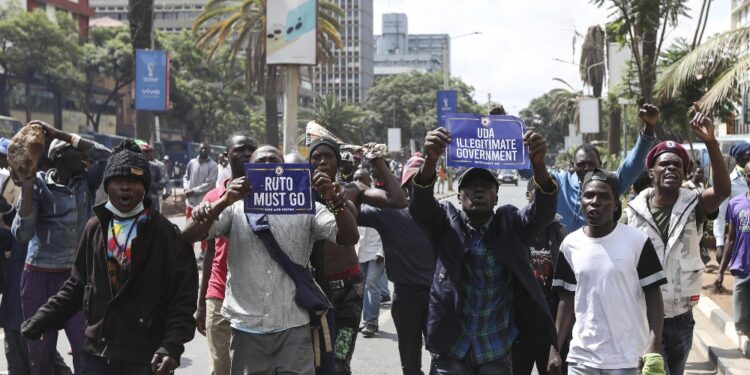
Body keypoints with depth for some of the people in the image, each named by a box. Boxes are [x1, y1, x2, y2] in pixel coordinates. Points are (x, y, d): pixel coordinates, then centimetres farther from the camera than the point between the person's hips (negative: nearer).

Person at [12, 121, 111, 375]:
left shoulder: (87, 182, 3)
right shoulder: (39, 184, -4)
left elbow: (105, 156, -16)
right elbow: (22, 234, -13)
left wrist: (58, 134, -16)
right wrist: (27, 188, -20)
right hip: (39, 277, -1)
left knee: (86, 348, -6)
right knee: (40, 353, 6)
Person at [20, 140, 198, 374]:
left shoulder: (165, 233, -7)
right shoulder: (95, 227, 7)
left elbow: (183, 297, -9)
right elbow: (78, 285, 14)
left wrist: (172, 345, -20)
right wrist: (44, 317, 3)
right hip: (97, 353, 4)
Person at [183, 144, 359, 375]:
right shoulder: (235, 208, 5)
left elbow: (349, 238, -3)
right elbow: (187, 237, -6)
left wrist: (334, 199, -18)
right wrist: (224, 202, -19)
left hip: (293, 327, 0)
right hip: (245, 327, 1)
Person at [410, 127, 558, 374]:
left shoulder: (511, 224, 0)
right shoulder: (447, 222, -1)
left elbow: (543, 211, -16)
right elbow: (419, 207, -19)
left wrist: (538, 164, -34)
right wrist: (431, 160, -37)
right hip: (451, 350, -1)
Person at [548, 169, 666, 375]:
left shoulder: (637, 241, -6)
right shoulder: (570, 245, 3)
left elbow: (653, 296, -3)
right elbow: (568, 300, 9)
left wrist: (654, 347, -13)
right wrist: (554, 349, 5)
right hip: (581, 358, 3)